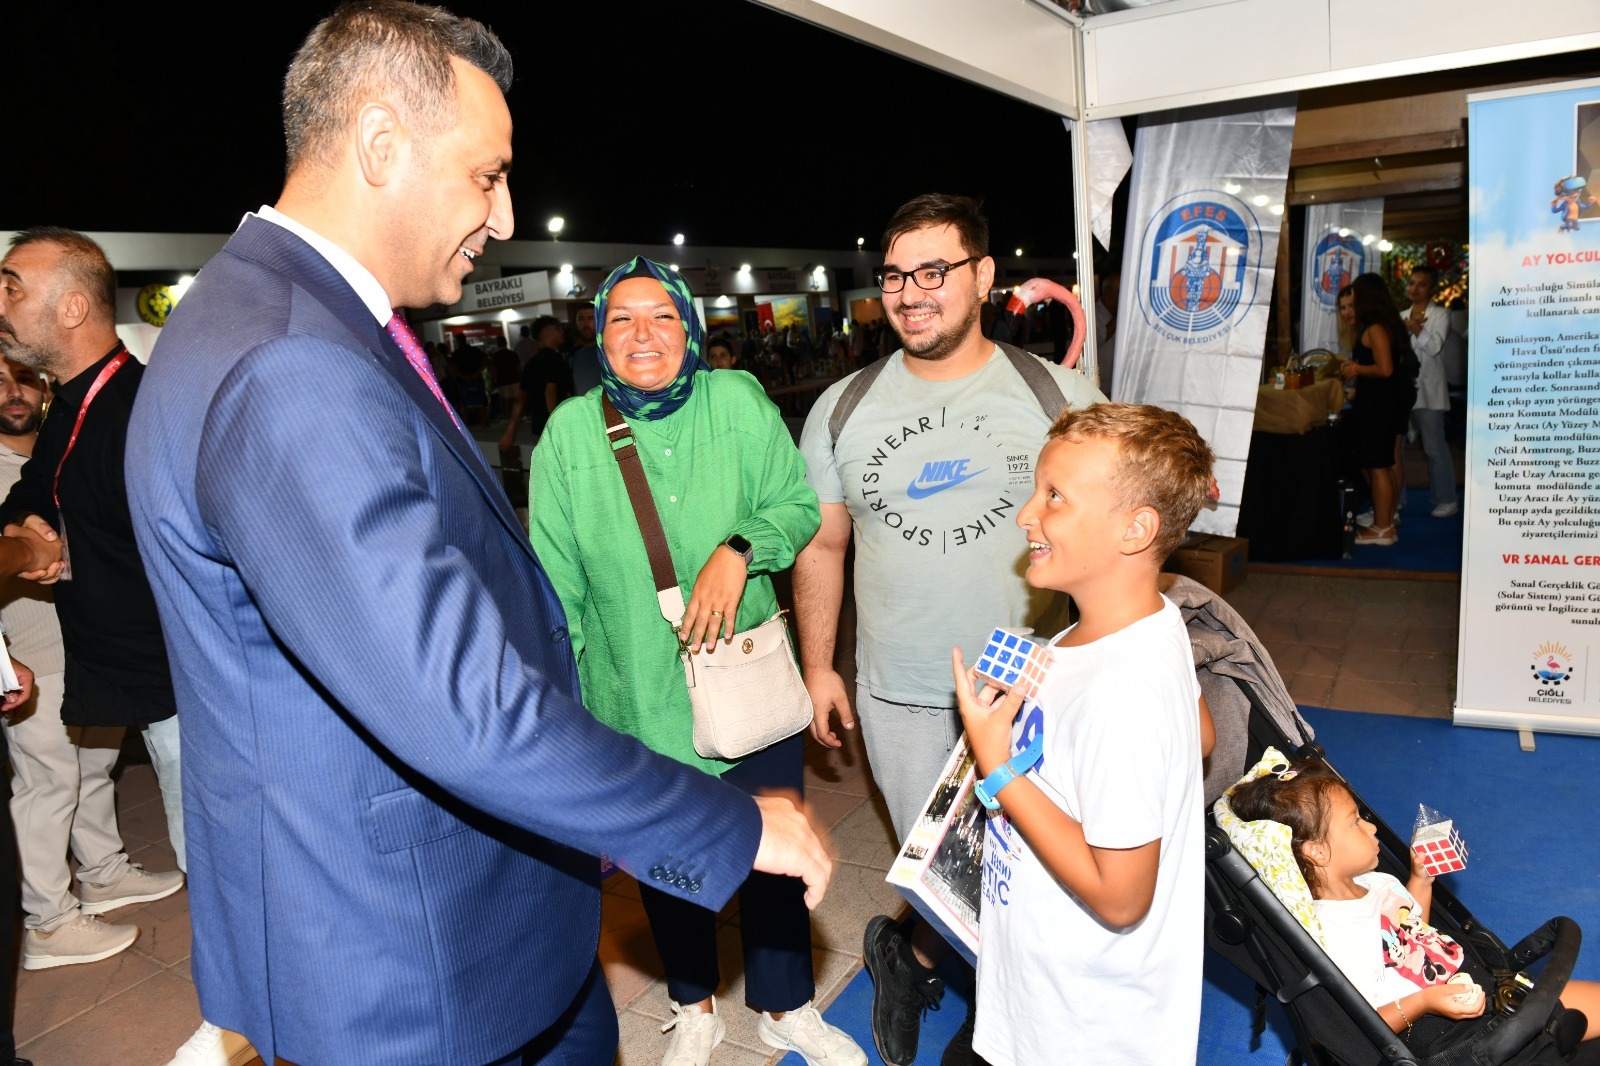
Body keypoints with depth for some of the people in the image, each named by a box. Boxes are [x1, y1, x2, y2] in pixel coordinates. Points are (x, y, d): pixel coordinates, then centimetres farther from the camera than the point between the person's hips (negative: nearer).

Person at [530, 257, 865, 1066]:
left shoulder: (739, 402, -7)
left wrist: (740, 549, -22)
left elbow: (798, 505, -2)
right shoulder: (570, 432, -7)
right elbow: (555, 583, -2)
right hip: (638, 700, 0)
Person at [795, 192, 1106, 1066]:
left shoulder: (1058, 394, -3)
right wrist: (817, 666, 6)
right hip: (897, 695, 0)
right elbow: (821, 545, 8)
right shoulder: (843, 408, 2)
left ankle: (911, 954, 37)